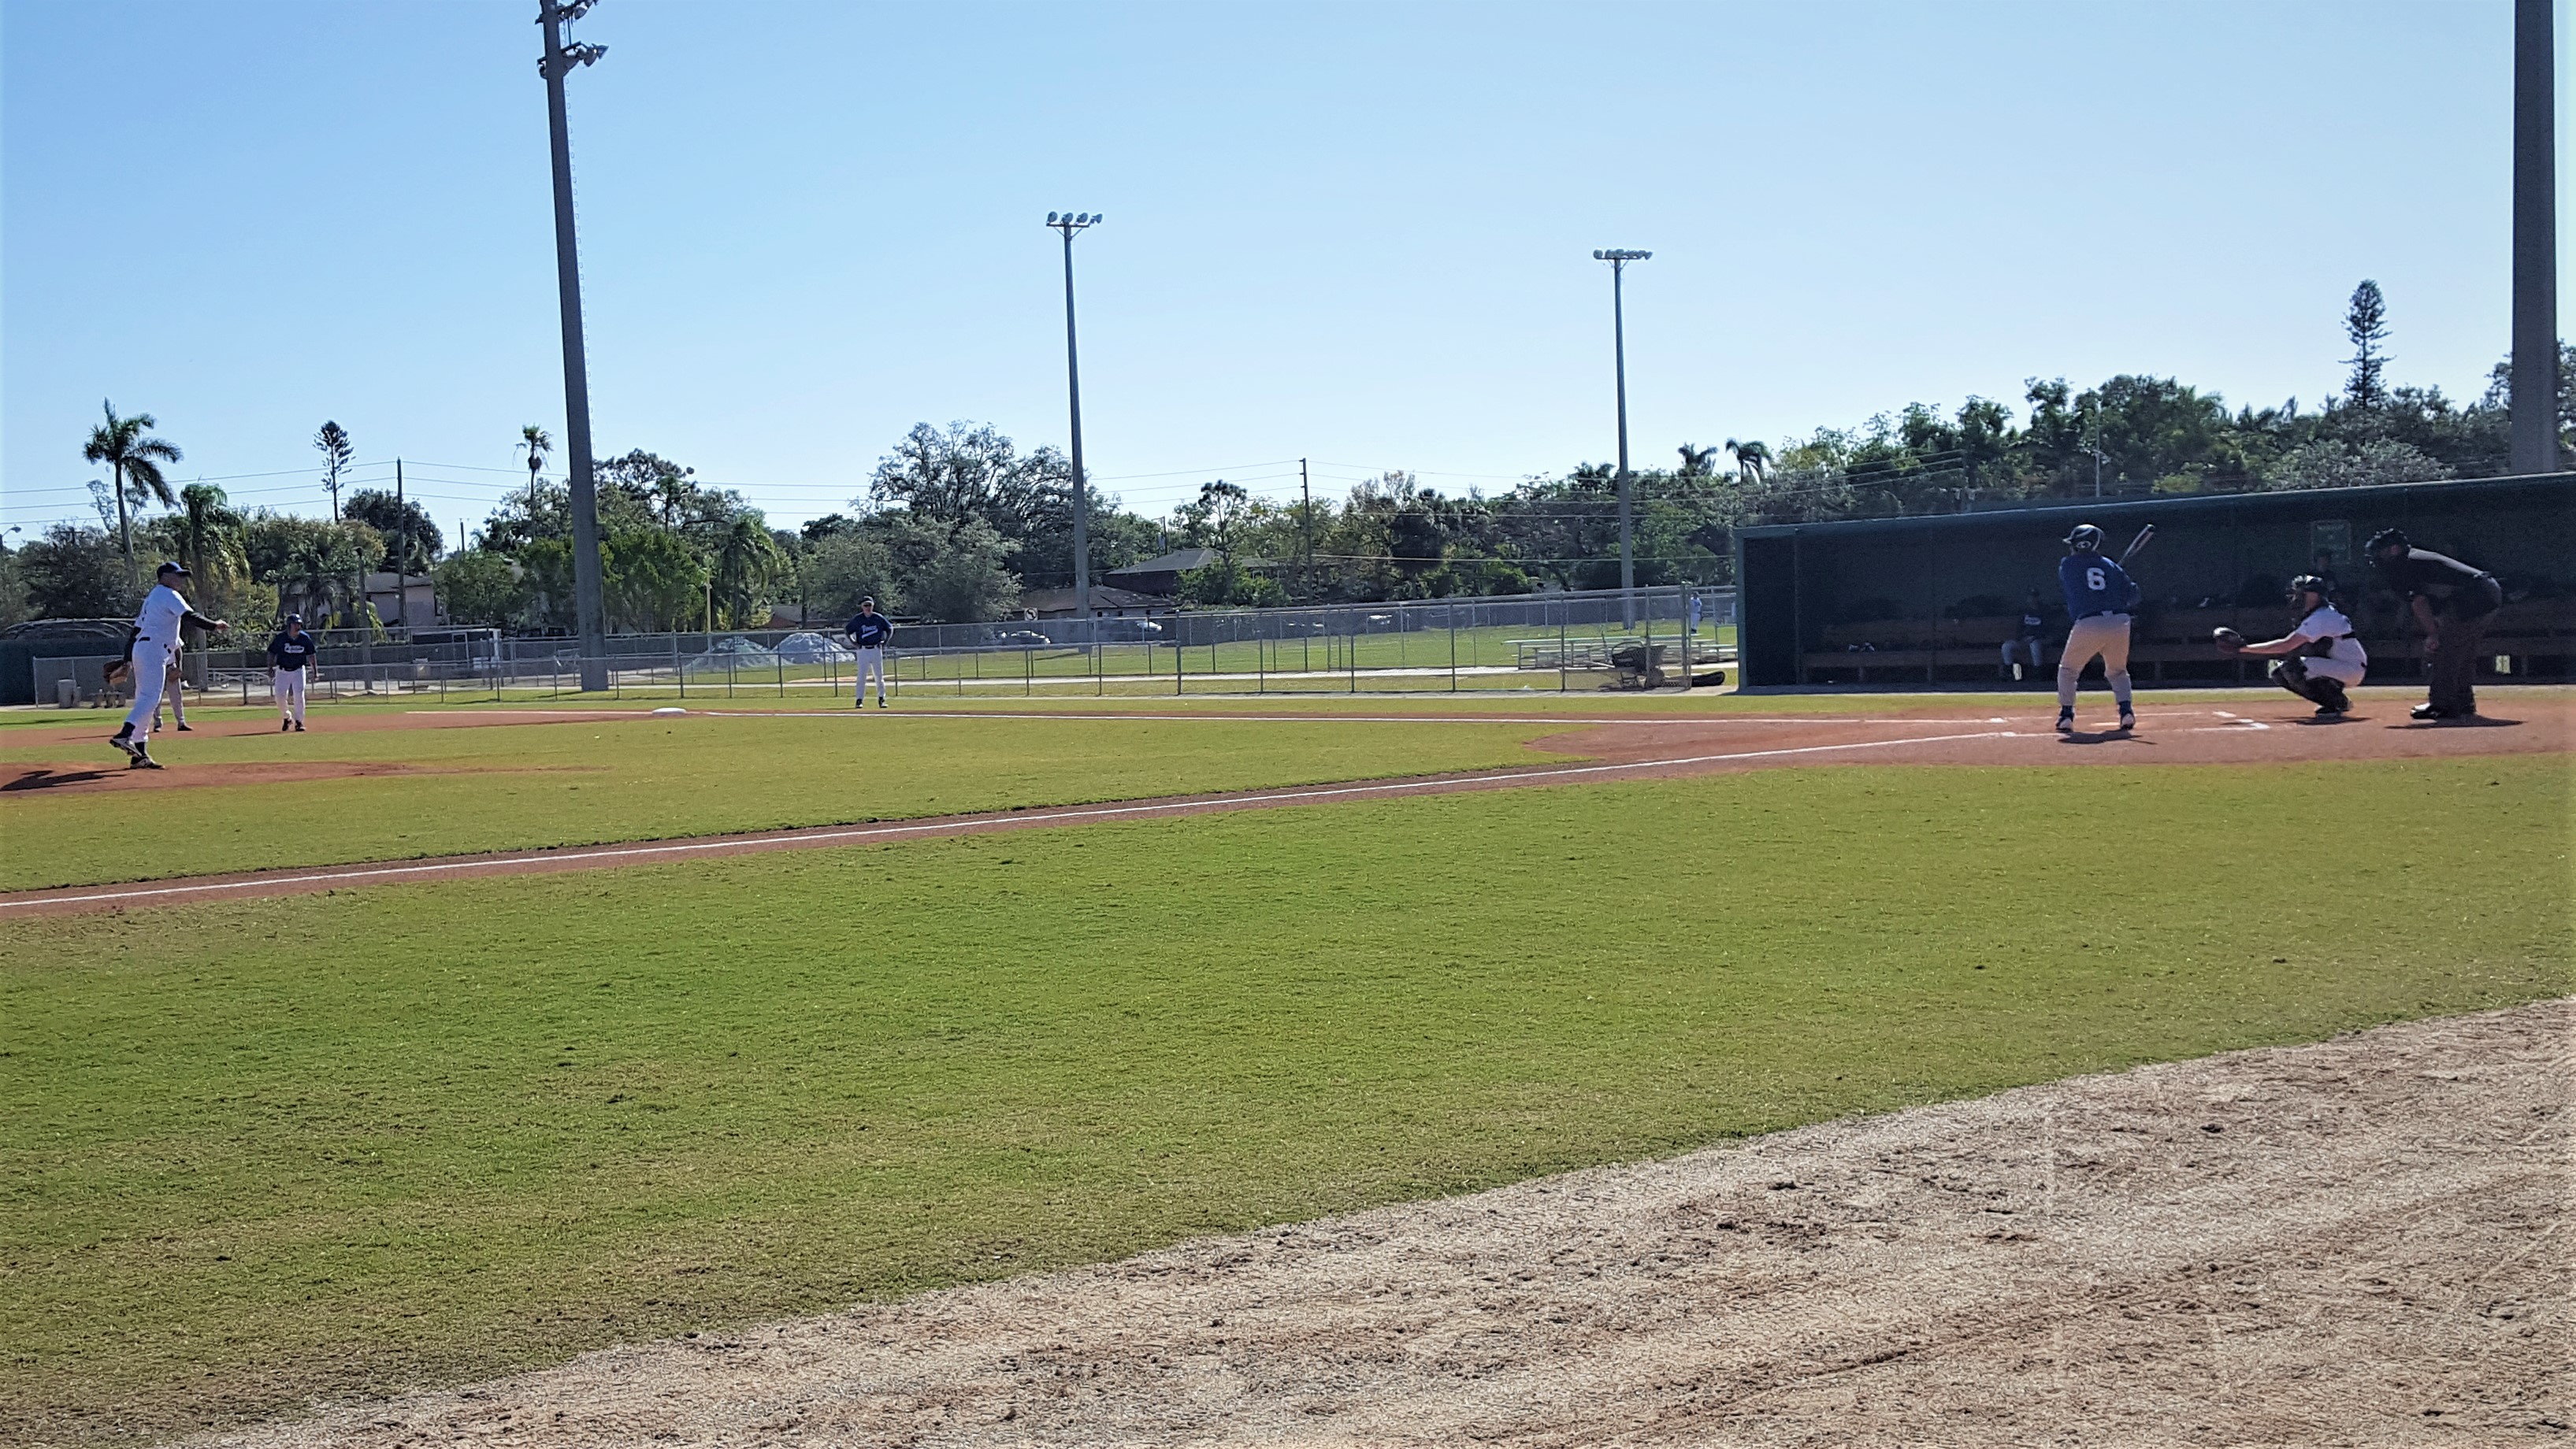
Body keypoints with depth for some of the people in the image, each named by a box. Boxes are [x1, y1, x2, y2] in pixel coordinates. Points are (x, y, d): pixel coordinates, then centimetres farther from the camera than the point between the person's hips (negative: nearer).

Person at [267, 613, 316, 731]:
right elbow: (271, 653, -2)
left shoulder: (305, 638, -6)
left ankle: (299, 722, 1)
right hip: (282, 670, 0)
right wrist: (270, 668, -9)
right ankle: (286, 718, 20)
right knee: (280, 695, -5)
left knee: (299, 695, -10)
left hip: (298, 670, 0)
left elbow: (310, 654, 6)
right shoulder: (280, 638, -12)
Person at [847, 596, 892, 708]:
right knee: (861, 676, -4)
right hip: (863, 651, -1)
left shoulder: (879, 618, 2)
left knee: (879, 675, 4)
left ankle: (881, 699, 12)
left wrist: (885, 642, 5)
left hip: (876, 650, 1)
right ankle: (859, 700, -2)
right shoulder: (857, 619, 1)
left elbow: (890, 629, 14)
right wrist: (854, 642, 1)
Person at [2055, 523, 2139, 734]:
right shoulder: (2111, 566, 16)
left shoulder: (2067, 565, 11)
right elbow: (2132, 597, 11)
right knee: (2118, 671, 24)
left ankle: (2066, 716, 7)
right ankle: (2126, 712, 6)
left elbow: (2063, 588, 26)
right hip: (2119, 622, 3)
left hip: (2088, 624, -3)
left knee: (2068, 670, 18)